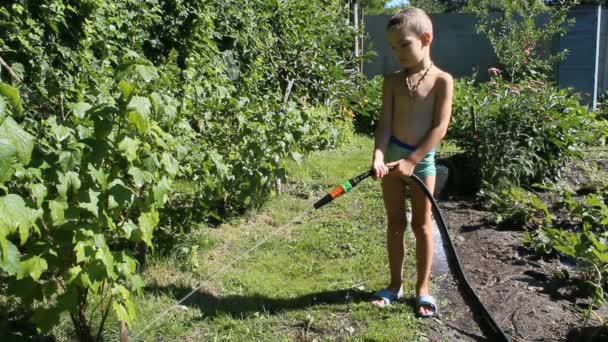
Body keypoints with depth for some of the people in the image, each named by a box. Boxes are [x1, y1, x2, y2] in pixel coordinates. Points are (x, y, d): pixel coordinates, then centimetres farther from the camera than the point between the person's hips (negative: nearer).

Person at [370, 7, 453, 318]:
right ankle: (395, 284, 22)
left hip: (422, 158, -2)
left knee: (422, 225, 6)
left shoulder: (442, 80, -7)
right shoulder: (392, 81, 2)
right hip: (392, 156, 3)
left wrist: (412, 160, -19)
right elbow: (385, 123, -5)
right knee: (395, 223, 10)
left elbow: (440, 127, -13)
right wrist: (378, 156, -22)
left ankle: (423, 288, 18)